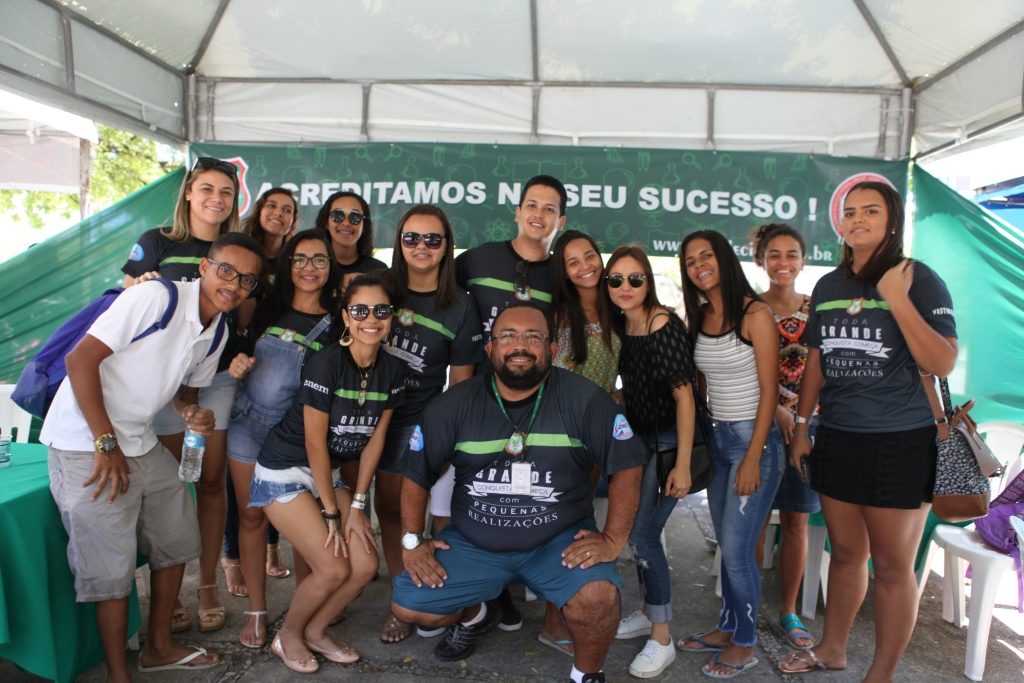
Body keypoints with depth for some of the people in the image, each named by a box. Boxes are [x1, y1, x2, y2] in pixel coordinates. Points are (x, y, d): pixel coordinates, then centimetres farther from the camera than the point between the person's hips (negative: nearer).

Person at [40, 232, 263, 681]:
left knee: (175, 542, 15)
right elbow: (81, 359, -22)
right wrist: (106, 444, -20)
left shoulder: (216, 332, 4)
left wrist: (194, 414, -7)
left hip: (142, 442, 8)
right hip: (86, 445, -8)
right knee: (112, 567, 0)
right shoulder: (157, 297, -21)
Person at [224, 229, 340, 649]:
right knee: (252, 517, 8)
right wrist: (236, 368, -6)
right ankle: (256, 612, 21)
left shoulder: (337, 323, -3)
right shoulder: (267, 309, 4)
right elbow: (242, 358, 15)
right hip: (248, 423, 3)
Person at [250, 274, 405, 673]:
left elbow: (375, 439, -1)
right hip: (285, 471, -6)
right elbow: (315, 443, -19)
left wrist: (357, 505, -2)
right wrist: (331, 512, -14)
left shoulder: (393, 370, -5)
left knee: (366, 565, -2)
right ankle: (287, 638, 18)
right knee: (334, 568, -11)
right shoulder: (326, 363, -23)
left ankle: (315, 631, 24)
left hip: (330, 472, 6)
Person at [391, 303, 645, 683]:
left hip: (560, 541, -2)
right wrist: (413, 541, -2)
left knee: (599, 597, -29)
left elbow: (626, 465, -9)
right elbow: (417, 473, 4)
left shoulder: (583, 399, -13)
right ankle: (476, 615, 29)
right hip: (473, 543, 3)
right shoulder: (455, 404, -6)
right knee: (407, 605, -5)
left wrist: (613, 540, -14)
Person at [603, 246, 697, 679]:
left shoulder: (665, 327, -20)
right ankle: (649, 613, 33)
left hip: (668, 441, -7)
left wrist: (682, 465, -21)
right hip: (640, 438, 7)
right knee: (638, 531, 14)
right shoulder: (621, 327, 1)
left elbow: (684, 396, -20)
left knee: (642, 534, -7)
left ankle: (661, 640, 9)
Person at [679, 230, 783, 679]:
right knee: (726, 545, 14)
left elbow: (769, 391, -13)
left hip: (753, 439, -6)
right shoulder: (698, 318, 7)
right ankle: (727, 628, 30)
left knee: (736, 549, -2)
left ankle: (745, 644, 17)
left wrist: (753, 457, -15)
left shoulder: (755, 314, -12)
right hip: (717, 438, 6)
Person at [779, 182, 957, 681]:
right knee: (845, 552, 18)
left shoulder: (919, 280, -7)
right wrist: (801, 427, 12)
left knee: (892, 565, 5)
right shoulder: (828, 286, 8)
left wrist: (898, 300, -21)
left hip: (902, 443, -4)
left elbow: (942, 364, -16)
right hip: (837, 439, 5)